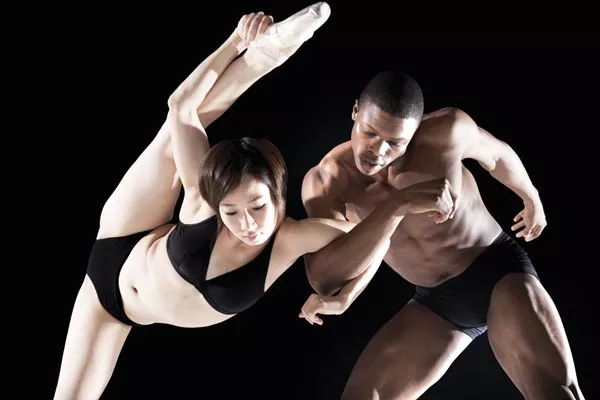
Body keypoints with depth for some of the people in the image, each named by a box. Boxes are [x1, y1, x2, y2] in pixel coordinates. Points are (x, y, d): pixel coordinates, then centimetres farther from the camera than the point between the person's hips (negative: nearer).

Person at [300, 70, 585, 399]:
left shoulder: (447, 131, -20)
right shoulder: (324, 181, -18)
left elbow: (498, 155, 4)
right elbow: (323, 281, -32)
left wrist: (532, 199, 24)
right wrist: (397, 205, -40)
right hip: (436, 301, 3)